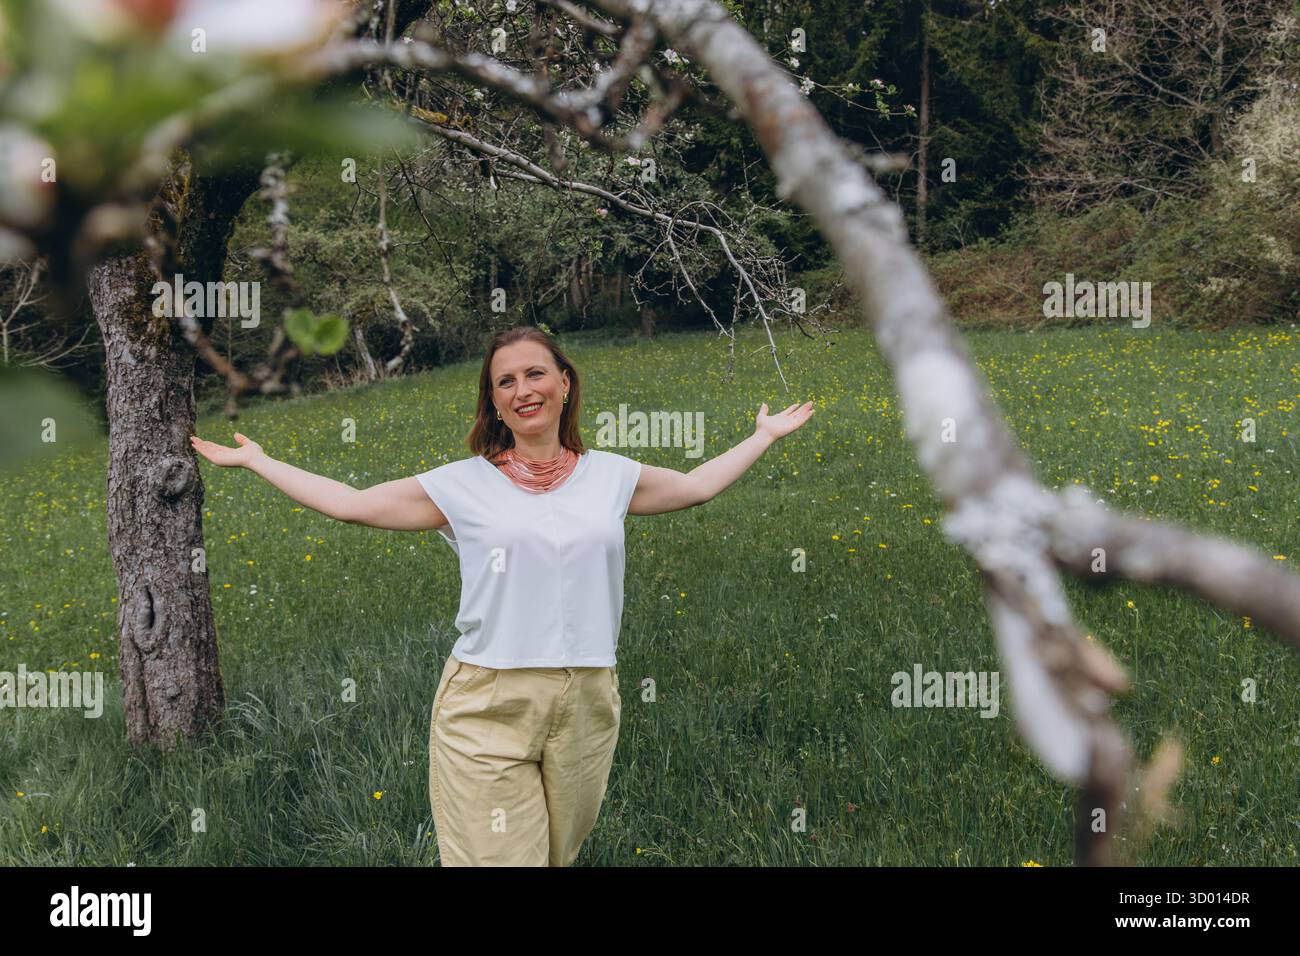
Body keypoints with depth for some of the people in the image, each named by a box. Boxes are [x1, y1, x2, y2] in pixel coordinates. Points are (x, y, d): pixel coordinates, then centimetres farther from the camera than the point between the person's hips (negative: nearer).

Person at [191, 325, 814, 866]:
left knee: (558, 855, 9)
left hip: (586, 705, 3)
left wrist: (765, 435, 34)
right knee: (498, 858, -7)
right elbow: (350, 504, 9)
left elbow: (696, 486, 28)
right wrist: (255, 460, 11)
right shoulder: (463, 484, 5)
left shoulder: (610, 476, 12)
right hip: (487, 708, -2)